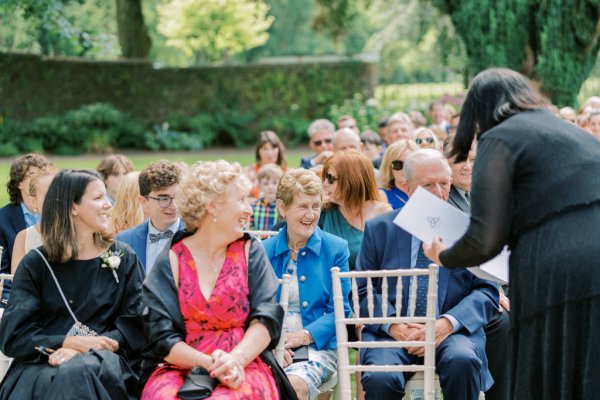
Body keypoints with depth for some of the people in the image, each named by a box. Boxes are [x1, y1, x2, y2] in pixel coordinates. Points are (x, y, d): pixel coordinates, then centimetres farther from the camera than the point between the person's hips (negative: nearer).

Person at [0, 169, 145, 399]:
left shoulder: (123, 258, 14)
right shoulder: (36, 264, 10)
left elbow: (136, 324, 3)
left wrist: (86, 350, -14)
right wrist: (73, 343, -14)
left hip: (102, 359, 0)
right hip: (46, 362, 0)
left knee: (79, 373, -36)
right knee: (52, 380, -37)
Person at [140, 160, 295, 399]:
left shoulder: (251, 251, 11)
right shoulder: (171, 260, 7)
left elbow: (268, 317, 0)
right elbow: (163, 337, -1)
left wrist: (235, 359, -19)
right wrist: (208, 363, -19)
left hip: (244, 366, 0)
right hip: (179, 368, 0)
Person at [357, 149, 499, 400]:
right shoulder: (379, 229, 10)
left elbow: (487, 292, 4)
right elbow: (362, 290, 7)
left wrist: (447, 323, -14)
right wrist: (393, 326, -12)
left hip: (453, 332, 1)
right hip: (392, 333, 0)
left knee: (462, 360, -34)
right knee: (380, 379, -32)